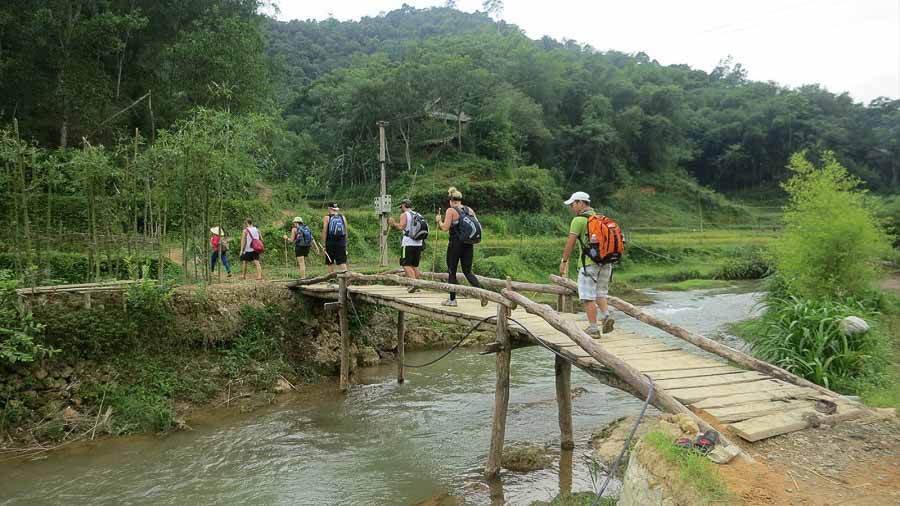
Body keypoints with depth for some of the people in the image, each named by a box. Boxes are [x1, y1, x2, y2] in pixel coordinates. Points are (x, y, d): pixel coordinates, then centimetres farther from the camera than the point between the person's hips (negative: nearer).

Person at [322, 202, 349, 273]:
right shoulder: (343, 217, 7)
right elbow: (346, 232, 8)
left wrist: (324, 245, -3)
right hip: (341, 244, 2)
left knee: (330, 263, 8)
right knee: (342, 262, -2)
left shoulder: (326, 218, -2)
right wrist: (345, 244, 14)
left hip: (330, 243, -2)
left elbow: (324, 232, -7)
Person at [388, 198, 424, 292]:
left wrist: (393, 223, -3)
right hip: (418, 244, 7)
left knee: (406, 265, -8)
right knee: (415, 265, 13)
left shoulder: (404, 215, -4)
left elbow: (401, 227, -18)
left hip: (408, 244, -7)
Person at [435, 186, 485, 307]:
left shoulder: (451, 210, -9)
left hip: (455, 244, -5)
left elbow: (445, 227, -15)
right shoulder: (470, 210, 8)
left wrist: (439, 220, 3)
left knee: (451, 272, 8)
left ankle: (452, 300, 14)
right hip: (469, 244, 5)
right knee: (468, 271, 9)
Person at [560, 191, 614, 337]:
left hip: (589, 263, -7)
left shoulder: (579, 220, -8)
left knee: (588, 297, 1)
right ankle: (606, 317, -3)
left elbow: (570, 243, -10)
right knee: (600, 293, 18)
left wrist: (564, 261, -2)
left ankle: (593, 328, 2)